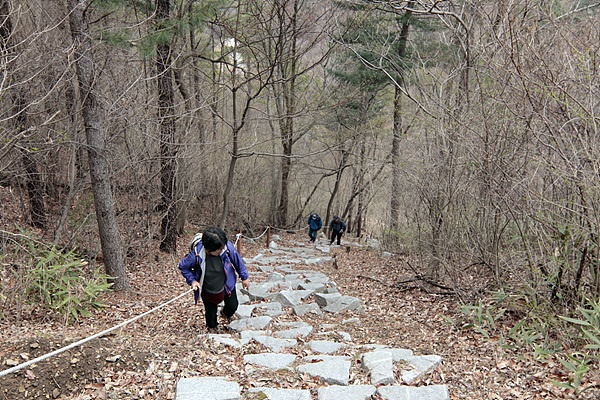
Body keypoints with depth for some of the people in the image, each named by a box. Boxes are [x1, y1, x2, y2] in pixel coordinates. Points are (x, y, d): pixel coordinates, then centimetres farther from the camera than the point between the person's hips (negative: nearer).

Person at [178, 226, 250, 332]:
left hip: (227, 285, 2)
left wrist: (244, 277, 2)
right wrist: (192, 280, -23)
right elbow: (183, 266, -11)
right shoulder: (196, 254, -32)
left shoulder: (228, 247, -28)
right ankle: (212, 328, 45)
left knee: (233, 306, 12)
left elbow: (238, 261, -8)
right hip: (207, 291, -2)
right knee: (210, 312, 10)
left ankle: (226, 313, 51)